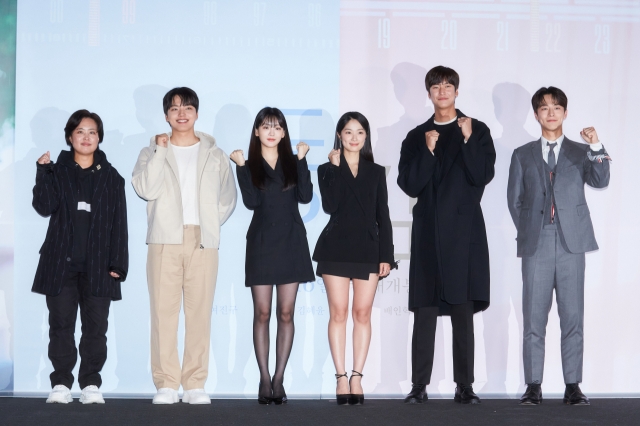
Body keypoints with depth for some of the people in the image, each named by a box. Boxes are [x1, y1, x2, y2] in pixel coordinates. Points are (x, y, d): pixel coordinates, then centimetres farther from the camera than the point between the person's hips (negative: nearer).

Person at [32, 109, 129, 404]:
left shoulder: (111, 177, 8)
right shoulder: (57, 172, 8)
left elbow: (119, 223, 4)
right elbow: (44, 207, -7)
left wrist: (118, 263, -3)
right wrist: (43, 172, -15)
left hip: (97, 265, 0)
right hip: (60, 262, 0)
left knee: (95, 327, -1)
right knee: (61, 325, 1)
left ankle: (91, 385, 4)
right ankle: (61, 384, 5)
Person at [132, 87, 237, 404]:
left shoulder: (214, 155, 15)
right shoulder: (152, 153, 12)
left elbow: (228, 198, 15)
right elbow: (145, 189, -6)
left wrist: (209, 223, 3)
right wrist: (161, 150, -6)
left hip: (203, 241, 1)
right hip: (165, 240, -1)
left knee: (200, 311, -3)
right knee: (164, 310, -5)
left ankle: (195, 384, 0)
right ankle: (166, 384, -1)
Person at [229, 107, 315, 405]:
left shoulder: (292, 162, 8)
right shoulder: (250, 165, 4)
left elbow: (306, 196, -6)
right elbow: (251, 201, -10)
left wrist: (301, 159, -7)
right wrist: (241, 167, -12)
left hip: (291, 242, 1)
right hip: (261, 243, -1)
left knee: (286, 314, 1)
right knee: (262, 313, -1)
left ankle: (279, 379, 6)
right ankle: (265, 379, 3)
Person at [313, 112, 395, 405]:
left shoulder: (376, 172, 12)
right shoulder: (328, 169, 7)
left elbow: (383, 216, 9)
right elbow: (329, 206, -10)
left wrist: (386, 255, 1)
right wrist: (335, 168, -8)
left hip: (368, 249, 1)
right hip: (336, 248, -1)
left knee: (362, 313, -1)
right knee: (338, 313, -3)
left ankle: (356, 378, 3)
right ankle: (341, 378, 0)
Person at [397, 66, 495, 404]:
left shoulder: (478, 131, 7)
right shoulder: (417, 137, 12)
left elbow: (483, 176, -5)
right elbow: (409, 185, 2)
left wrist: (467, 140, -13)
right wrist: (428, 151, -9)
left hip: (464, 232, -1)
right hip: (429, 232, 2)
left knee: (463, 311, -1)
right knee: (424, 311, -1)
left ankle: (464, 386, 4)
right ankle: (419, 385, 2)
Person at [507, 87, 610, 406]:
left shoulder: (580, 153, 11)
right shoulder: (523, 155, 14)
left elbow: (600, 181, -6)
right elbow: (515, 199, 13)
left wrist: (596, 148, -20)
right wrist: (527, 231, 3)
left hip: (571, 243, 0)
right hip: (536, 245, 1)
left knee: (573, 317, -1)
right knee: (534, 318, 0)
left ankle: (573, 386, 3)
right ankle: (533, 386, 4)